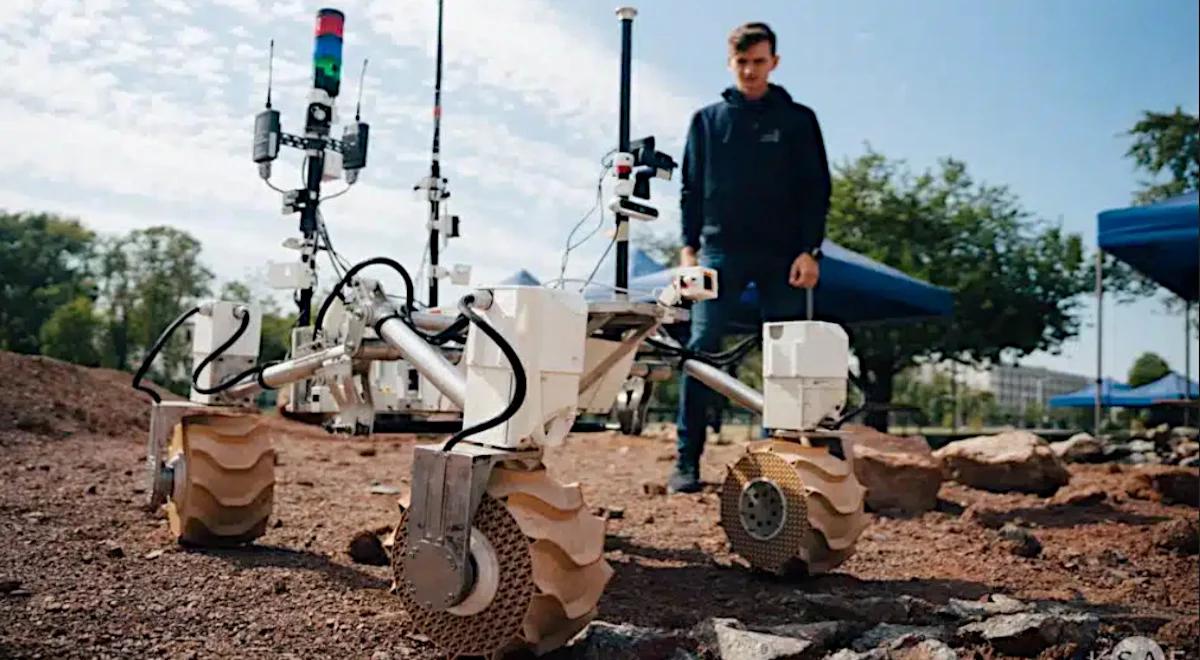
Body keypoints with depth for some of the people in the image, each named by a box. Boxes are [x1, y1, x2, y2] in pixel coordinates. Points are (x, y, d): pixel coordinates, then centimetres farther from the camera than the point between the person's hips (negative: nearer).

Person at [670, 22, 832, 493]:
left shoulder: (798, 120, 10)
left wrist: (809, 250, -6)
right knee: (700, 348, -11)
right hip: (721, 250, 0)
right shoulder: (707, 120, 14)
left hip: (782, 255, 0)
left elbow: (817, 189, 6)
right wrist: (689, 246, 1)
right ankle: (687, 463, -7)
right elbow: (692, 189, 12)